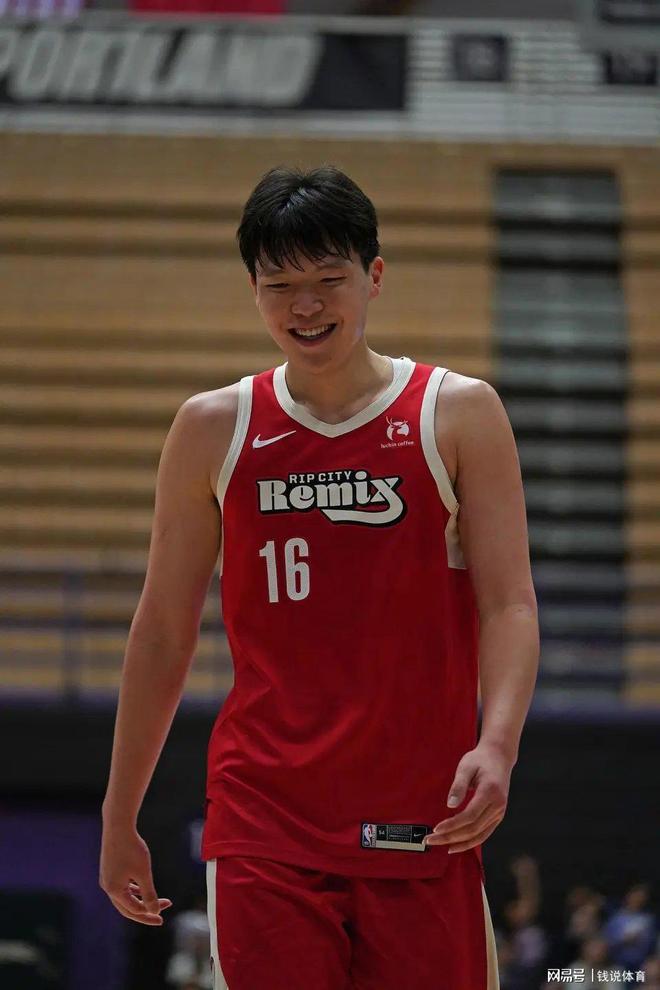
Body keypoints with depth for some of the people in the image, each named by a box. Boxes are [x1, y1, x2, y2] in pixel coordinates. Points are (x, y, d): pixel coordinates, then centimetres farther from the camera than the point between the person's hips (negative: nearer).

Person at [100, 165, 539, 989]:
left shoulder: (460, 414, 3)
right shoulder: (213, 429, 8)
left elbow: (509, 605, -2)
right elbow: (162, 633, 13)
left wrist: (496, 747, -20)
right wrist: (120, 817, 13)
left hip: (422, 824, -1)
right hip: (262, 821, 1)